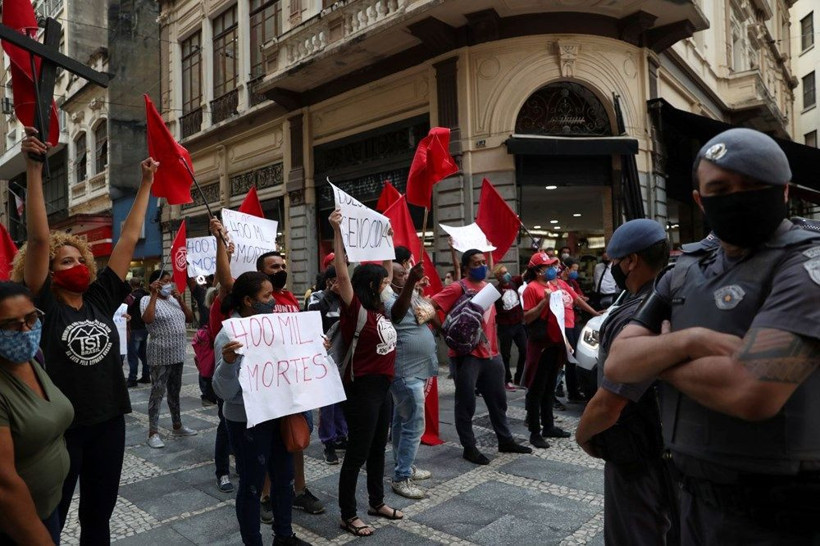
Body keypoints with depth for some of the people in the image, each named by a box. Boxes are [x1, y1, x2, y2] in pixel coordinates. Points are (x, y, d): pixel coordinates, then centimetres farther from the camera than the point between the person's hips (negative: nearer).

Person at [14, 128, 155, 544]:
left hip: (108, 420, 4)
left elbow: (129, 238, 3)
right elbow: (38, 238, -17)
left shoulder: (101, 298, 2)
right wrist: (33, 168, -22)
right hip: (60, 426, -4)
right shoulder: (45, 305, -8)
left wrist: (146, 183, 5)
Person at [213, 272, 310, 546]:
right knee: (252, 485, 9)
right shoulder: (229, 335, -19)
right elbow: (225, 390, -22)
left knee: (284, 477, 19)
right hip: (248, 420, -7)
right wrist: (228, 362, -39)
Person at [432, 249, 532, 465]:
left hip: (490, 354, 8)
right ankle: (469, 447, 15)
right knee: (466, 403, 3)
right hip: (466, 355, -8)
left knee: (498, 399, 17)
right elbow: (431, 306, -19)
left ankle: (505, 440, 32)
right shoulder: (458, 288, -11)